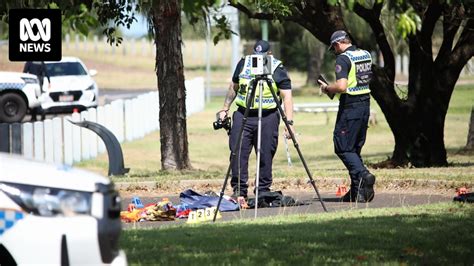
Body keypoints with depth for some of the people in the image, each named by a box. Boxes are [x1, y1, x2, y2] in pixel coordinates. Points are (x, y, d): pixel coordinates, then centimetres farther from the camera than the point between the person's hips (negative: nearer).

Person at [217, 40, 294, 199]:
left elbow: (287, 97, -7)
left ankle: (264, 190, 7)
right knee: (238, 152, -5)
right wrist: (225, 109, 21)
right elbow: (233, 88, 21)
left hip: (268, 118, -3)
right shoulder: (243, 64, 8)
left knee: (266, 155, -1)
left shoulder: (278, 70, -4)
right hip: (243, 115, 3)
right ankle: (239, 189, 0)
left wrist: (289, 122, -16)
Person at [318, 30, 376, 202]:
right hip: (365, 104, 8)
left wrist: (327, 89, -5)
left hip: (350, 108, -8)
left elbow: (341, 86, -24)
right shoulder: (366, 55, 12)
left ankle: (363, 175, -24)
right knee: (355, 148, 14)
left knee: (343, 148, -3)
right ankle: (358, 190, 12)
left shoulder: (343, 59, -14)